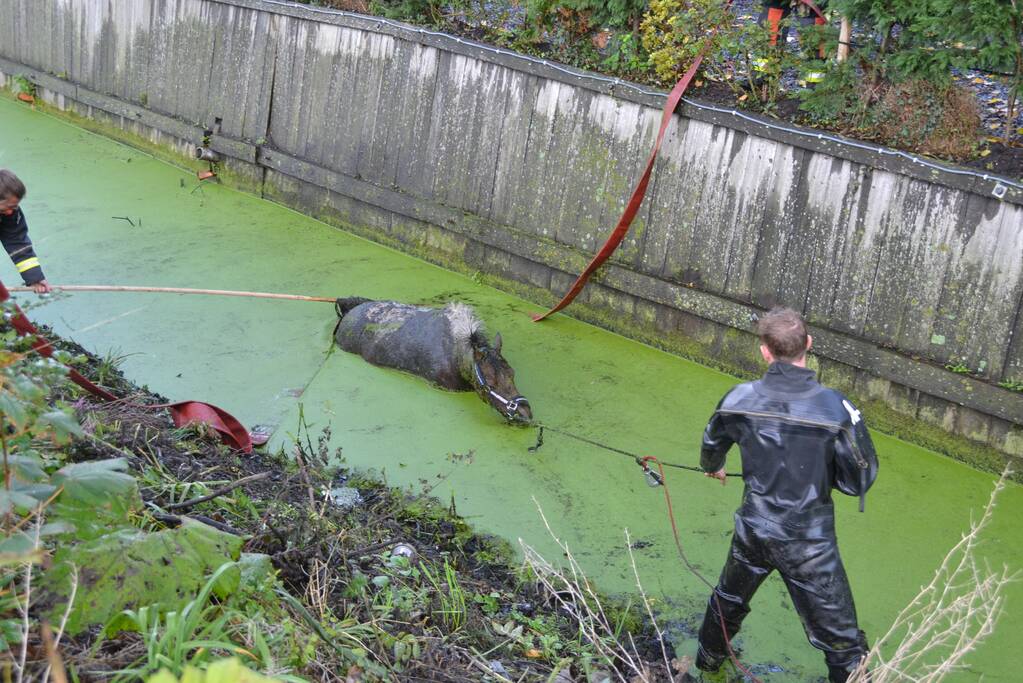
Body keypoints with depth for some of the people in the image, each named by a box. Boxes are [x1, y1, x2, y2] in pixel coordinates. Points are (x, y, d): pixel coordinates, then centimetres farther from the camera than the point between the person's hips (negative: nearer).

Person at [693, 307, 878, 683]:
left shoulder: (739, 399, -12)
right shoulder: (837, 409, -23)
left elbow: (712, 447, 10)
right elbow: (859, 480, -13)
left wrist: (713, 468, 34)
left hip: (753, 532, 4)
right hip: (809, 543, -4)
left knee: (729, 599, 32)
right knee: (841, 641, 9)